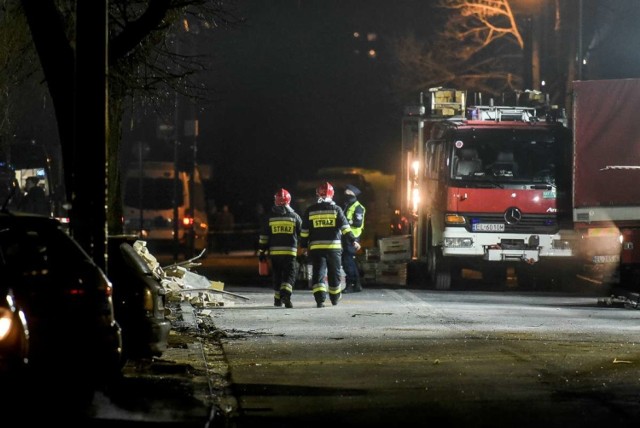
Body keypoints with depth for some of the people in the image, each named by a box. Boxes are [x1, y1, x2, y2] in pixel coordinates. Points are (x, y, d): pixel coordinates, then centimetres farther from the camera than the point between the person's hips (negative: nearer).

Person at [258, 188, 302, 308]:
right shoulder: (294, 216, 2)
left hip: (274, 251, 1)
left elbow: (263, 236, 3)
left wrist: (261, 252, 9)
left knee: (276, 275, 14)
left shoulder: (269, 217, 3)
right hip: (290, 251, -1)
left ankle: (278, 299, 18)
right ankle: (286, 294, -27)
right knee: (289, 275, -3)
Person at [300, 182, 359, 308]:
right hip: (334, 246, 0)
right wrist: (353, 241, -8)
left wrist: (303, 246, 13)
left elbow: (304, 231, 5)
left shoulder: (310, 211, 3)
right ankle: (335, 298, 28)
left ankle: (320, 298, -20)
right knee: (334, 273, 15)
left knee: (318, 273, -3)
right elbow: (345, 227, -8)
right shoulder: (336, 209, 0)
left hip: (316, 247, 0)